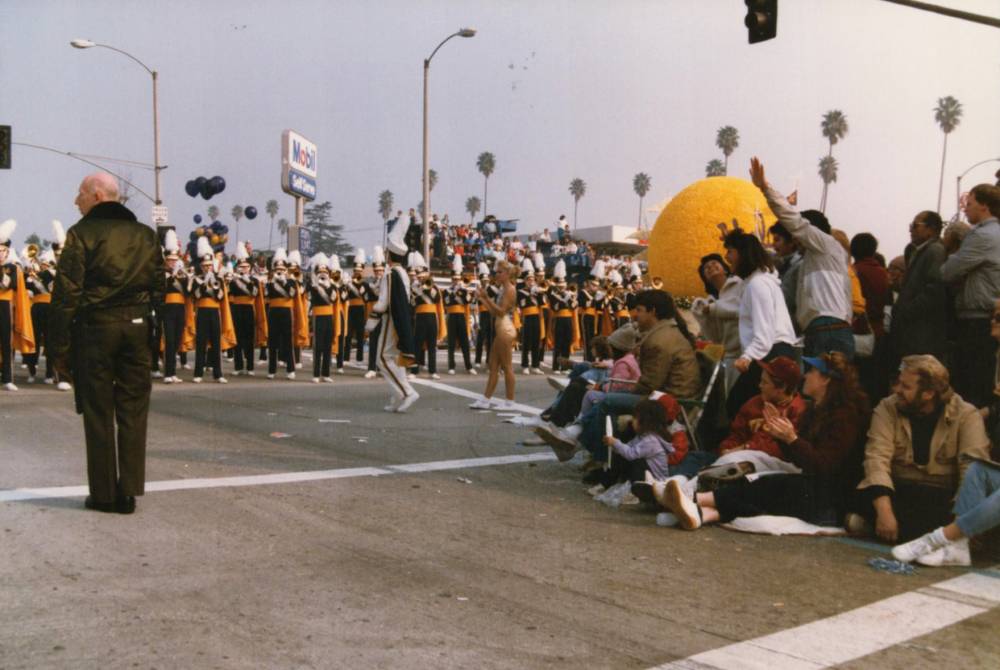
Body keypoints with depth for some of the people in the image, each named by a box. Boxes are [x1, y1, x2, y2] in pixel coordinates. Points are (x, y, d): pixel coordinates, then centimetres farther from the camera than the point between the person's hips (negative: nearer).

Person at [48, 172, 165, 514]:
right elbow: (158, 287, 10)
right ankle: (128, 492, 8)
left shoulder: (82, 233, -4)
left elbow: (66, 294, -8)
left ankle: (103, 494, 8)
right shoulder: (145, 234, 10)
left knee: (98, 412, 4)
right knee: (132, 412, 6)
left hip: (95, 328, -3)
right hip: (138, 327, 4)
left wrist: (60, 347, -4)